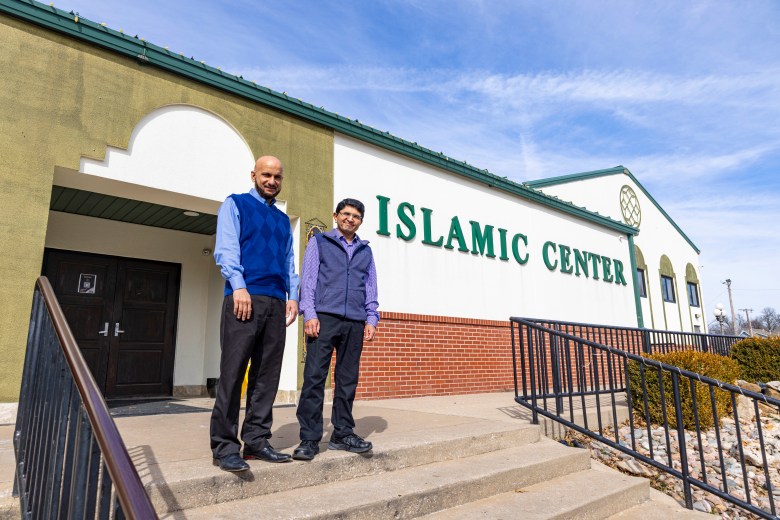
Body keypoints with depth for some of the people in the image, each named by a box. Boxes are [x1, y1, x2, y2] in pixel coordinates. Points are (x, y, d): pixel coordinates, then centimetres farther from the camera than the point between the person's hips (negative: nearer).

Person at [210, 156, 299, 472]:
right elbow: (225, 248, -3)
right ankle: (224, 446, 3)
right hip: (245, 297, -5)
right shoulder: (235, 205, 9)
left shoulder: (283, 219, 24)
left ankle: (256, 441, 14)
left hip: (276, 303, 6)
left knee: (267, 375, 5)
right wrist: (238, 286, -16)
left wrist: (292, 296, 9)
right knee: (233, 373, -5)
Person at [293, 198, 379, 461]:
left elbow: (371, 288, 18)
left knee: (348, 380, 7)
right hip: (324, 317, -3)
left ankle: (343, 433, 18)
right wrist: (309, 314, -8)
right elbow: (308, 279, 3)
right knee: (314, 377, -7)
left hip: (355, 322, 4)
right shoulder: (319, 242, 11)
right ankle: (309, 439, 0)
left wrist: (371, 319, 7)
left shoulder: (365, 251, 20)